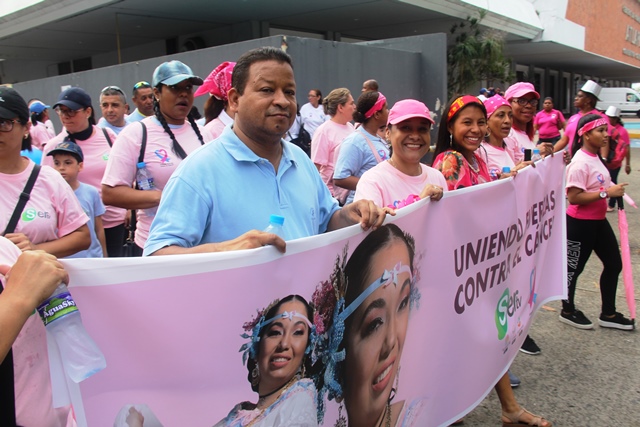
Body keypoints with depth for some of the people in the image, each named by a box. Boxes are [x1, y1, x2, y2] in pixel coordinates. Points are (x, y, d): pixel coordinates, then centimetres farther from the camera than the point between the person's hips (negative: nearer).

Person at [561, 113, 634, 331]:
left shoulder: (595, 157, 8)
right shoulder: (580, 162, -22)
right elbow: (573, 197, -28)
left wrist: (614, 190, 10)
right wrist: (606, 193, -27)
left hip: (598, 221, 10)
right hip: (579, 224, -10)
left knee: (614, 264, 15)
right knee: (574, 267, 6)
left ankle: (608, 314, 29)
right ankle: (568, 311, 27)